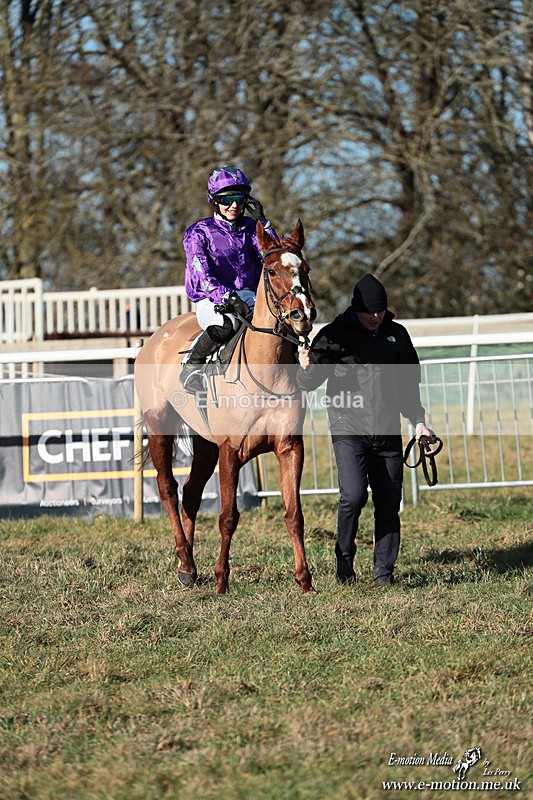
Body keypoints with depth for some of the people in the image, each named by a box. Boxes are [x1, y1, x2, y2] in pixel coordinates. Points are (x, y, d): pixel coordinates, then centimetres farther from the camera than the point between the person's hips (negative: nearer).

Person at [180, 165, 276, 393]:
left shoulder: (250, 229, 13)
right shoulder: (199, 232, -1)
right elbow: (203, 275, -12)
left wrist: (263, 223, -5)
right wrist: (227, 298, -27)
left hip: (248, 297, 4)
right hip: (211, 301, -4)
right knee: (226, 323, -39)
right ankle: (191, 368, -19)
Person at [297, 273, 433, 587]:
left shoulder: (397, 335, 10)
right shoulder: (335, 335, -2)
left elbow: (409, 384, 20)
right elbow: (310, 383, -2)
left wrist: (419, 422, 13)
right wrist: (307, 369, -24)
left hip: (387, 432, 4)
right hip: (349, 430, -4)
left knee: (389, 503, 2)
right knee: (354, 495, -18)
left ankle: (384, 571, 11)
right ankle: (344, 560, 2)